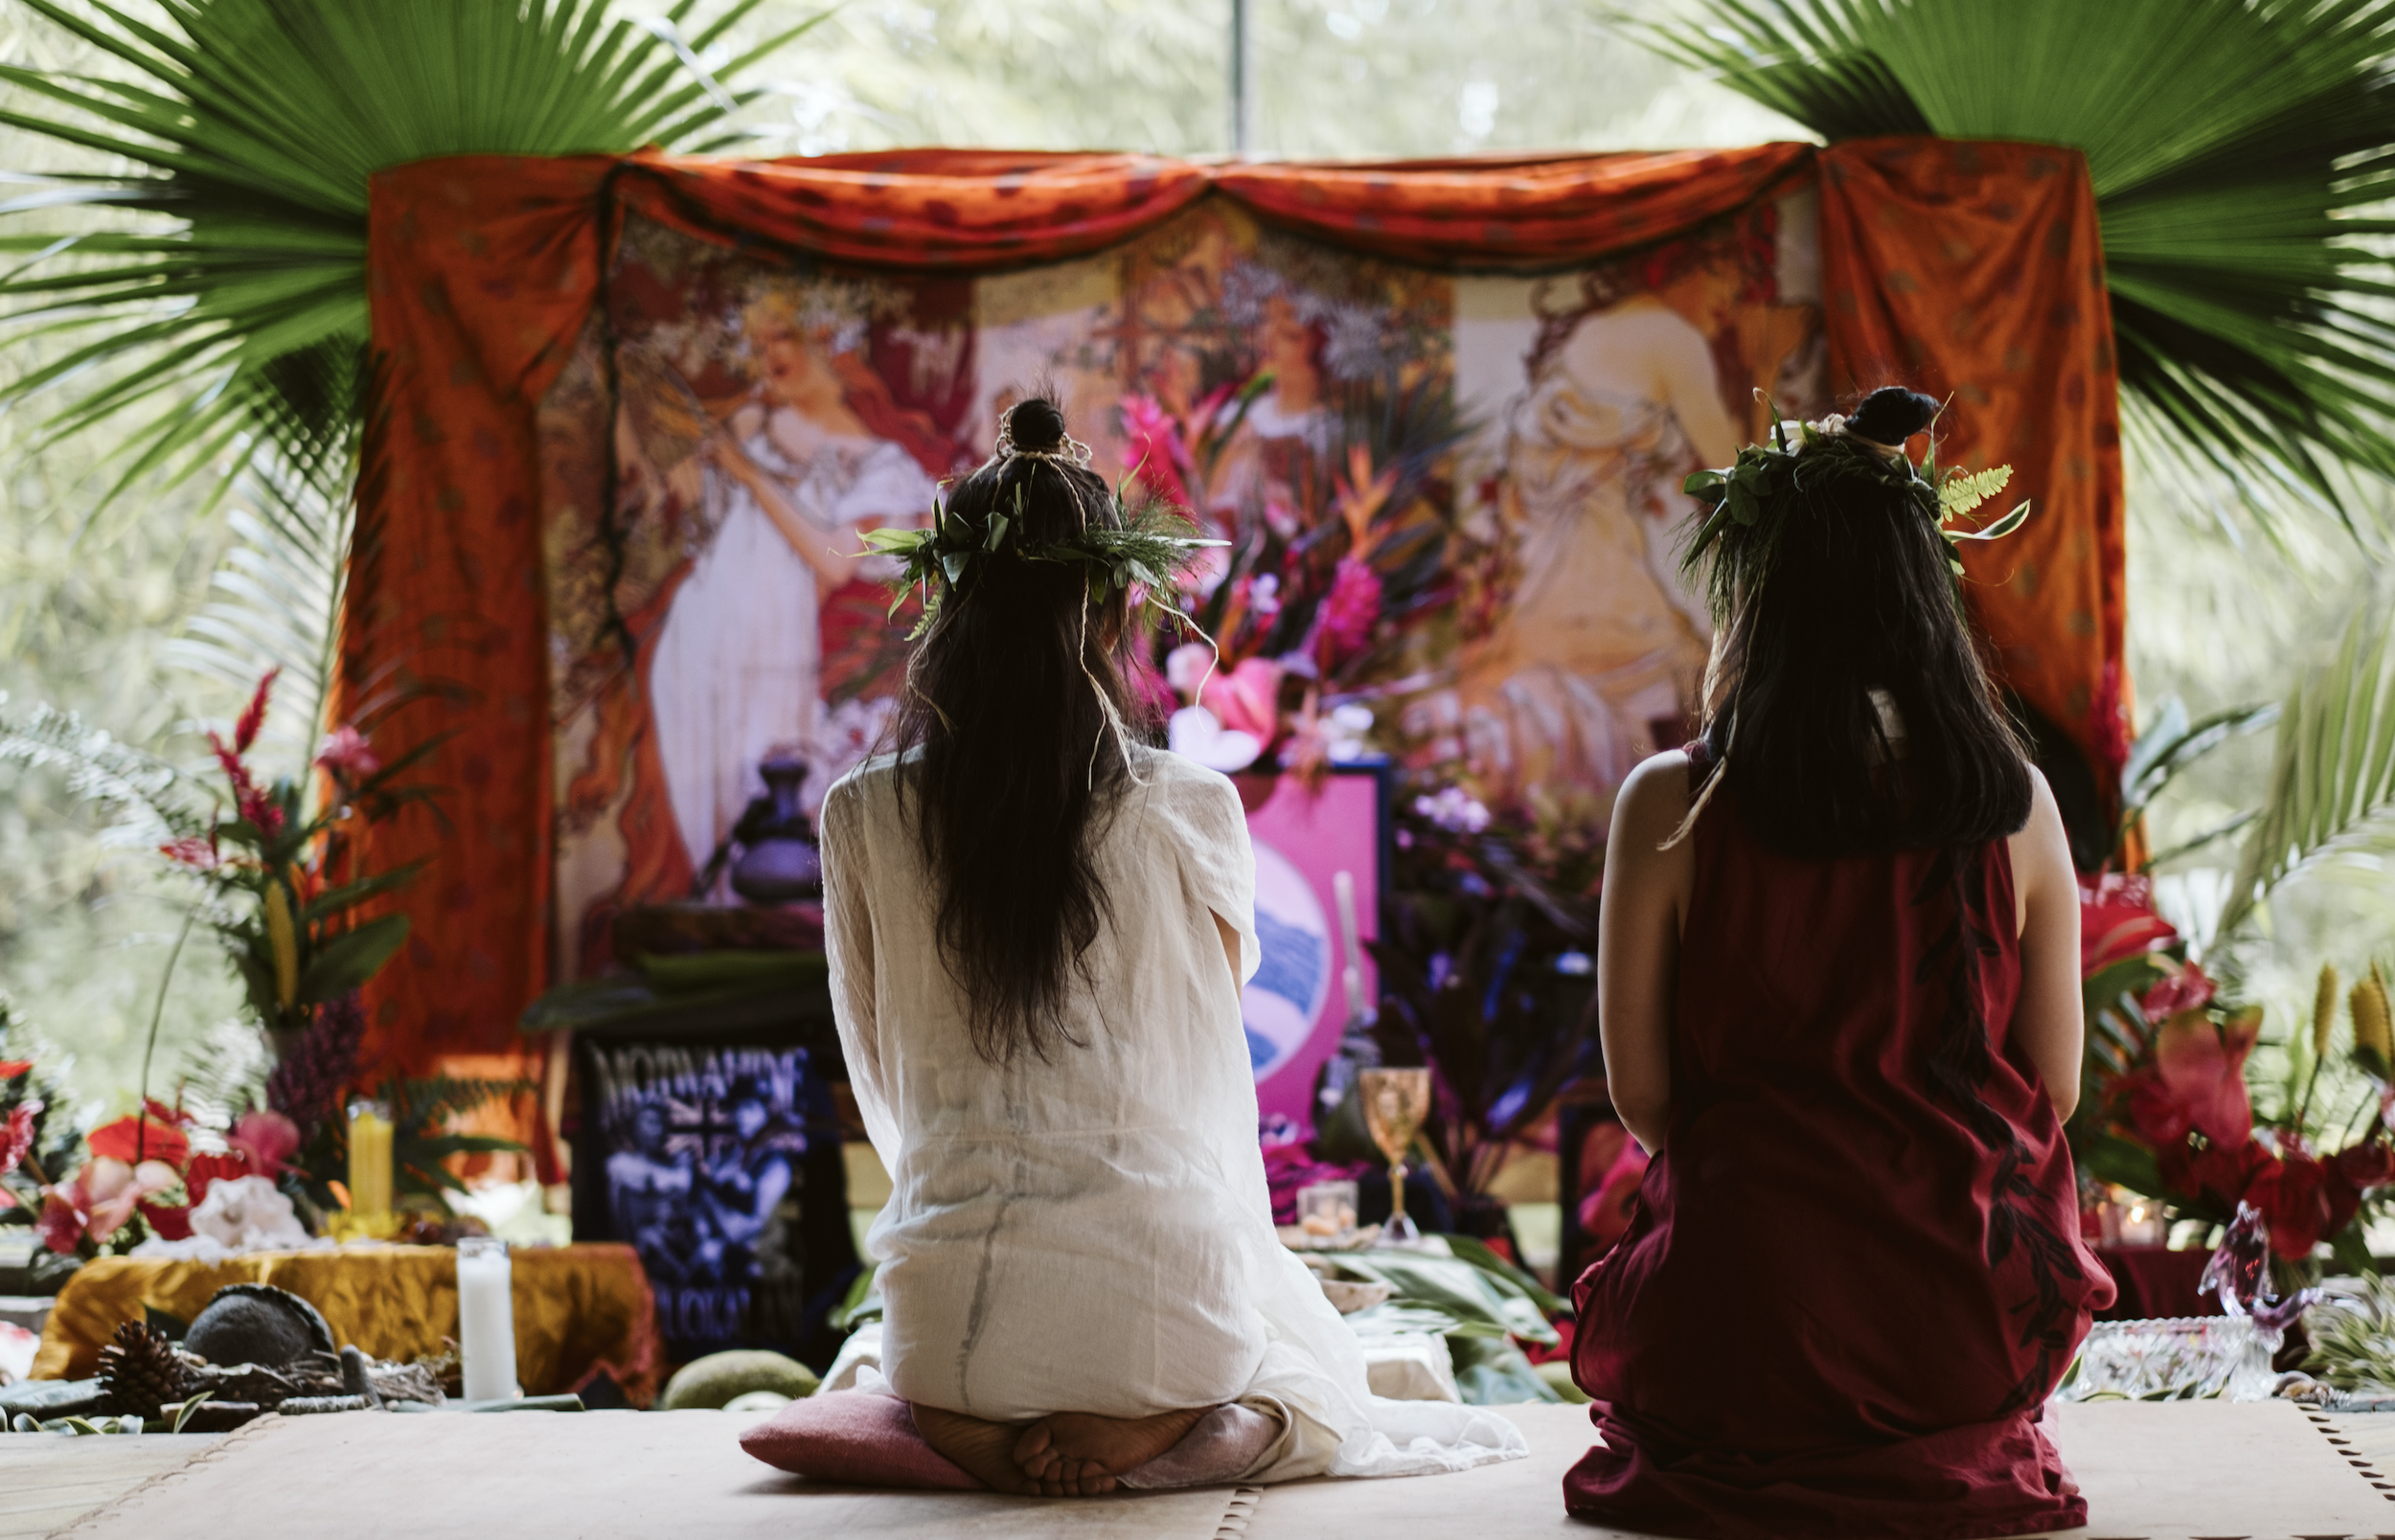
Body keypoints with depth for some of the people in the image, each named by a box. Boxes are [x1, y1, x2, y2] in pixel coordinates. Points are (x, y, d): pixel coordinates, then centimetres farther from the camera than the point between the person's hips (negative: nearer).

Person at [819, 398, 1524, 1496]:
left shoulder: (861, 819, -4)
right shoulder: (1189, 813, -7)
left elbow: (884, 1084, 9)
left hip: (950, 1315, 2)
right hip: (1166, 1308, -2)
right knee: (1315, 1348, 33)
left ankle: (965, 1433, 3)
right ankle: (1161, 1427, -1)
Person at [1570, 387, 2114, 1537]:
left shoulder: (1673, 806, -11)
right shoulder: (2014, 805, -6)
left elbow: (1640, 1094, -5)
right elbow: (2054, 1090, 1)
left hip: (1738, 1325, -1)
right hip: (1972, 1332, 1)